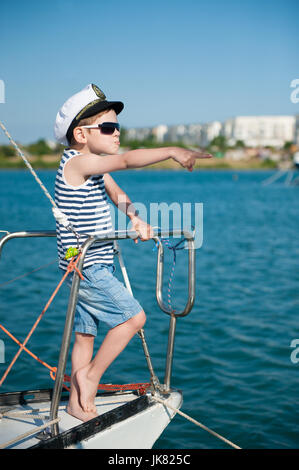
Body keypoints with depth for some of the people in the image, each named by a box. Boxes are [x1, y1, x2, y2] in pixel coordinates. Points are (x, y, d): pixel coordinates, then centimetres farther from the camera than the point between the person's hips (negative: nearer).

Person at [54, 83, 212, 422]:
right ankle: (90, 375, 3)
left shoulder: (96, 168, 12)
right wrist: (172, 151, -33)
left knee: (85, 332, 13)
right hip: (85, 267, -10)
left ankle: (79, 405, 22)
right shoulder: (77, 162, -17)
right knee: (133, 317, -9)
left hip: (95, 267, 10)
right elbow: (127, 160, -29)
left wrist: (135, 218, 0)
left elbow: (116, 193, 18)